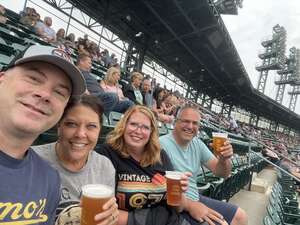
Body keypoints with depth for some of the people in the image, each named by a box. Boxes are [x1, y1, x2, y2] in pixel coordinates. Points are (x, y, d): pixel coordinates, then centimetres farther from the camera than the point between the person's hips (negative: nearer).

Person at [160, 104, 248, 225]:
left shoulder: (197, 144, 3)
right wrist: (189, 205, -27)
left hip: (196, 199, 7)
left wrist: (224, 159, -17)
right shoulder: (162, 144, -20)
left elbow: (221, 173, 4)